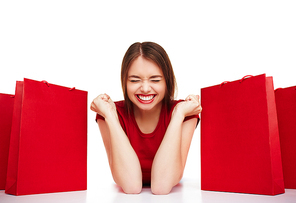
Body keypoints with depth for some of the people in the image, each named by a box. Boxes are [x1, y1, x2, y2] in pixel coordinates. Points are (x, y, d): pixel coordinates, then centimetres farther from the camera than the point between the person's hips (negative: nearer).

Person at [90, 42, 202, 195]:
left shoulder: (185, 113, -18)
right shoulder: (114, 114, -17)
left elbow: (161, 187, -27)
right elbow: (131, 186, -28)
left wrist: (178, 115, -29)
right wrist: (109, 115, -29)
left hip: (172, 195, 0)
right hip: (125, 196, 0)